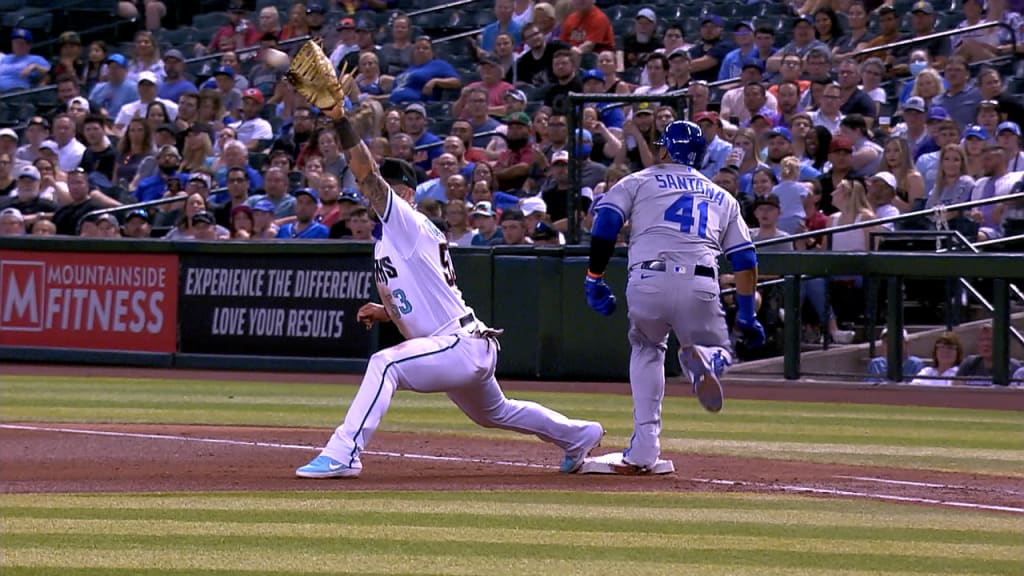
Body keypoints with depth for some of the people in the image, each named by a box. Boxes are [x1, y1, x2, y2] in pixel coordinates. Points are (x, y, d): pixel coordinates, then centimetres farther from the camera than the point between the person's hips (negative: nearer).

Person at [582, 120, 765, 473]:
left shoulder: (639, 182, 19)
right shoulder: (723, 198, 27)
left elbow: (605, 224, 4)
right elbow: (745, 259, 20)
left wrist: (594, 279, 8)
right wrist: (747, 314, 21)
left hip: (647, 281, -1)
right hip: (701, 288, 1)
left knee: (647, 348, 26)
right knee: (720, 353, 20)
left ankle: (644, 448, 12)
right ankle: (702, 361, -22)